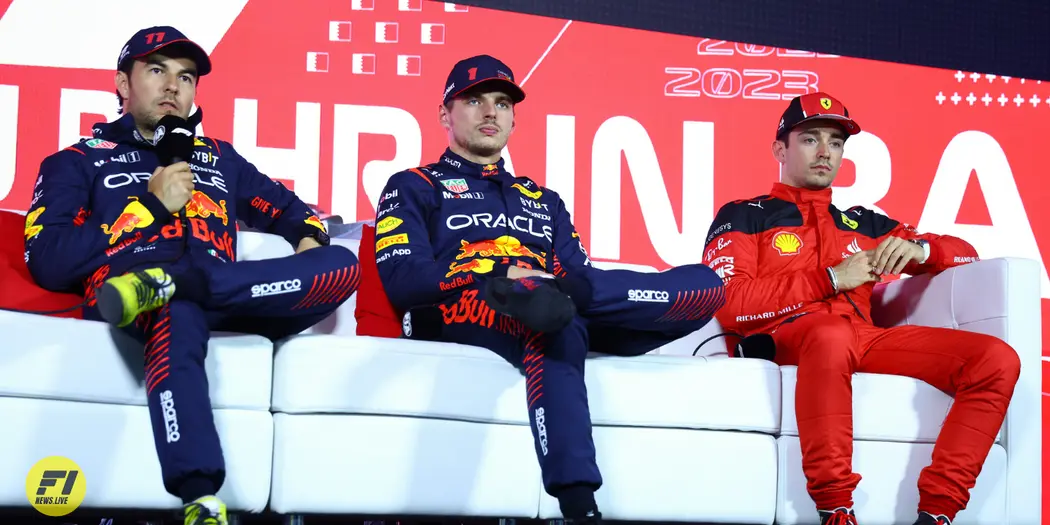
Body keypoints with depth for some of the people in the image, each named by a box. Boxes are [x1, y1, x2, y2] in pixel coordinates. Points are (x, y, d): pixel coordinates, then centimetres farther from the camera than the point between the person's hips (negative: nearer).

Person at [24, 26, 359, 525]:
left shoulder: (220, 158, 30)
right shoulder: (79, 161, 17)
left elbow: (290, 211, 36)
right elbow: (46, 262, 2)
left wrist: (309, 239, 10)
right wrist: (154, 205, 0)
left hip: (229, 310, 4)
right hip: (140, 313, -4)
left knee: (342, 264, -18)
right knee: (178, 312, -40)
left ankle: (162, 283, -31)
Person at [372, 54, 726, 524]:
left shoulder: (544, 201, 34)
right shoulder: (414, 188, 19)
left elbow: (580, 277, 18)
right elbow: (400, 280, 1)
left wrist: (563, 289, -8)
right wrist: (502, 276, -12)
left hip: (562, 315, 5)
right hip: (461, 314, -5)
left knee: (705, 285, -16)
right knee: (554, 326, -42)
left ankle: (545, 301, -39)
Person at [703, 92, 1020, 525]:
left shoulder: (863, 224, 28)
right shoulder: (743, 218, 13)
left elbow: (965, 252, 30)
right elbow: (728, 305, -4)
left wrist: (920, 249, 5)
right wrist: (831, 279, -5)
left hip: (864, 338, 6)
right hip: (782, 338, -5)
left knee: (997, 359, -15)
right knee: (831, 334, -42)